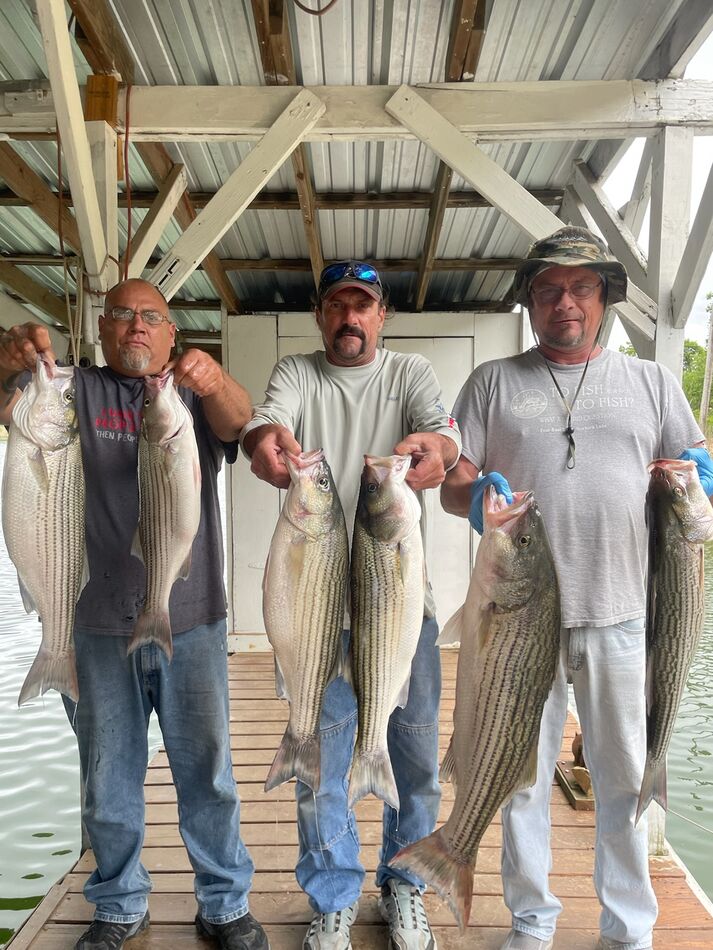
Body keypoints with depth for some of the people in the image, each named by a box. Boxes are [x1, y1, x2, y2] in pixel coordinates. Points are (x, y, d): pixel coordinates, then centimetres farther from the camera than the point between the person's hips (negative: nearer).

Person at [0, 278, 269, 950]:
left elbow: (238, 423, -15)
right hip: (98, 623, 1)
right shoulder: (76, 392, 8)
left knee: (207, 770, 9)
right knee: (107, 777, 14)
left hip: (190, 619, 0)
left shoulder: (195, 395, 6)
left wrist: (213, 381, -37)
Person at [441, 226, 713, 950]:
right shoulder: (494, 382, 8)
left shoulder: (650, 381, 13)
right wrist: (476, 495, -19)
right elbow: (452, 484, 4)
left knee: (626, 779, 11)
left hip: (620, 616, 1)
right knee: (523, 775, 11)